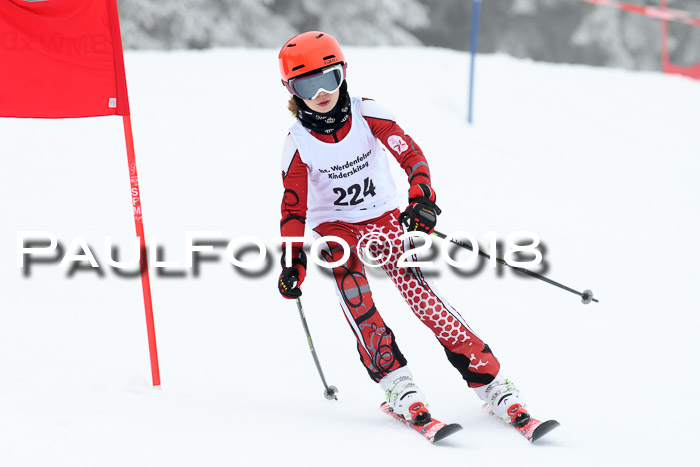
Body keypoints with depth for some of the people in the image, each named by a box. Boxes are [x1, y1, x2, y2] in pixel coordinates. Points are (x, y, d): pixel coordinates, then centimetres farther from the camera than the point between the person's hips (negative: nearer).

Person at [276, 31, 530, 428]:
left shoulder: (367, 115, -14)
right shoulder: (298, 143, -12)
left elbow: (411, 155, -16)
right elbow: (294, 206, -5)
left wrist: (422, 200, -32)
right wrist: (293, 259, -14)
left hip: (384, 217, 0)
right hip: (334, 227, 0)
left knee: (419, 291, -16)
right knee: (350, 284, -30)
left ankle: (489, 380, -11)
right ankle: (396, 382, -31)